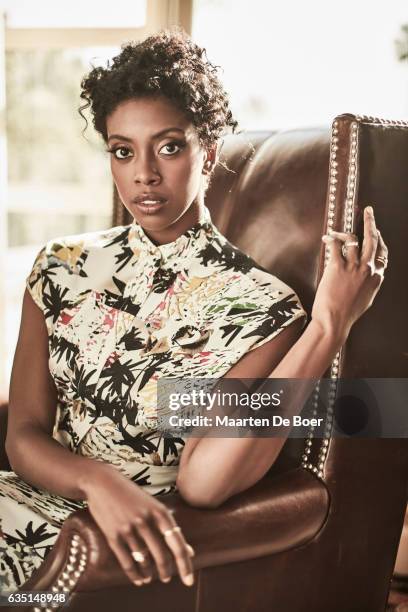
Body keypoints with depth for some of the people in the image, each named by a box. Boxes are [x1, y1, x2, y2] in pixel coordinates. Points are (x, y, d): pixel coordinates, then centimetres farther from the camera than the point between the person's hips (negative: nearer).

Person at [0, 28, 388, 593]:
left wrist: (330, 324, -25)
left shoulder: (256, 306, -13)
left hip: (126, 549, -4)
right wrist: (98, 481, -23)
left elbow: (202, 483, -24)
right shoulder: (64, 268, 1)